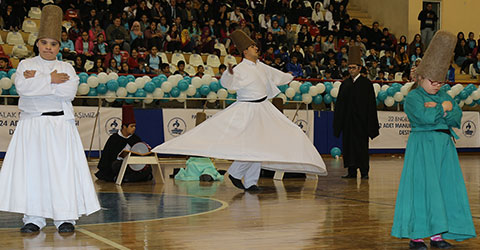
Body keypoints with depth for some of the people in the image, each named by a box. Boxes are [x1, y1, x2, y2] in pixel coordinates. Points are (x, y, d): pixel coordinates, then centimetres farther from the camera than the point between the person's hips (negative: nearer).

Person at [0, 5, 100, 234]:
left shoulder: (66, 68, 9)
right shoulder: (26, 65, 11)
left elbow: (69, 91, -9)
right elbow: (22, 87, -9)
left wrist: (38, 80, -8)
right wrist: (50, 80, -9)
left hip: (60, 124, -1)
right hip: (32, 123, 1)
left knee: (63, 168, -6)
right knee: (32, 169, -3)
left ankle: (65, 217, -1)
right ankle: (34, 218, 4)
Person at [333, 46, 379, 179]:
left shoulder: (366, 83, -2)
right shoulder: (345, 84, 11)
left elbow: (371, 104, -5)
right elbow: (339, 104, 13)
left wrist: (370, 123, -11)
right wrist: (338, 123, 8)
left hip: (361, 122, -5)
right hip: (347, 121, 5)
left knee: (361, 146, -3)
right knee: (348, 145, 6)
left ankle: (364, 171, 3)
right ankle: (352, 171, 12)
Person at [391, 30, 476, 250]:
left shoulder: (443, 96, 17)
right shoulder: (413, 97, -4)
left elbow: (457, 117, 3)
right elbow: (425, 117, -21)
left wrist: (437, 108, -11)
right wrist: (442, 108, -6)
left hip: (444, 146, 7)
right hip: (422, 146, -7)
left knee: (445, 188, 4)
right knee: (422, 188, -8)